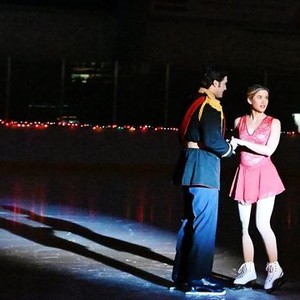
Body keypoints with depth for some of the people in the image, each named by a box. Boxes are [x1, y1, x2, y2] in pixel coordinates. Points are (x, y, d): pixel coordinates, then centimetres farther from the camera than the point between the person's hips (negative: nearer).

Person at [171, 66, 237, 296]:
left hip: (191, 167, 10)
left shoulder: (195, 104, 17)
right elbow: (212, 140, -21)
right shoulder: (210, 106, -12)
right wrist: (230, 148, -1)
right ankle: (197, 280, -5)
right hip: (204, 168, -10)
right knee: (204, 224, -7)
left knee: (190, 222, 15)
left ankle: (182, 275, 21)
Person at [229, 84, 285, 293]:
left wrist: (243, 142, -14)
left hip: (264, 175, -4)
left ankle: (275, 269, -2)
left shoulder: (273, 123, 0)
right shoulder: (239, 121, 9)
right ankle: (249, 270, 11)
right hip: (244, 175, 4)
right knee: (245, 226, 4)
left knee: (262, 224, -13)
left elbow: (269, 150, -11)